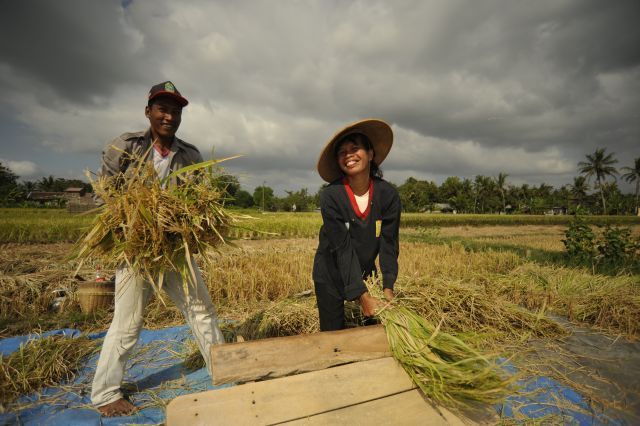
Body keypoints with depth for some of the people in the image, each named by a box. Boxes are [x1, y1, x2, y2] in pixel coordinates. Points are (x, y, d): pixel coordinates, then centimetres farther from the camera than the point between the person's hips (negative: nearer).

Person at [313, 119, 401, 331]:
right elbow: (342, 248, -24)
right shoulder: (330, 196, -22)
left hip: (365, 272, 3)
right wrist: (363, 296, -27)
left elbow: (389, 244, -12)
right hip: (331, 275, -2)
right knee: (333, 334, 5)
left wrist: (388, 287, -23)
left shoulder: (388, 194, -14)